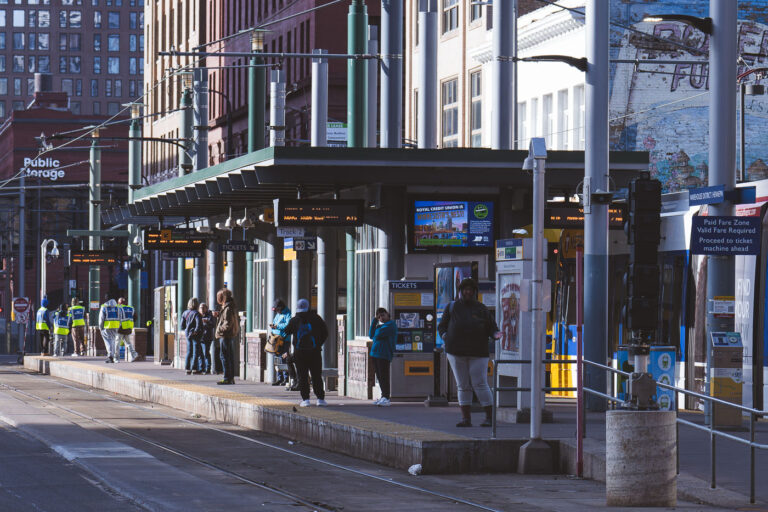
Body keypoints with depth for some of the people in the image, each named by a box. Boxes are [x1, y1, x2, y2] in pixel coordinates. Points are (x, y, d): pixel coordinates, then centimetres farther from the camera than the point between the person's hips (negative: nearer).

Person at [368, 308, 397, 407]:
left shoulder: (390, 324, -9)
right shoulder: (381, 325, 20)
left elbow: (378, 335, -18)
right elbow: (371, 335, 11)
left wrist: (377, 328, 5)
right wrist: (374, 321, 7)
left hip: (384, 354, -9)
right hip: (375, 353, 9)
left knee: (383, 376, -11)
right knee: (379, 376, 12)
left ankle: (386, 399, -13)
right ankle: (383, 397, 19)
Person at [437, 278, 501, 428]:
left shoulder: (481, 309, 11)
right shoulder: (452, 307, 13)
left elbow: (491, 326, 12)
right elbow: (442, 325, 17)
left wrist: (495, 334, -10)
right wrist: (445, 336, -3)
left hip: (477, 353, -2)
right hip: (456, 352, 2)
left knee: (480, 384, -7)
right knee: (463, 386, 2)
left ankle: (490, 417, -2)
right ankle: (466, 418, 6)